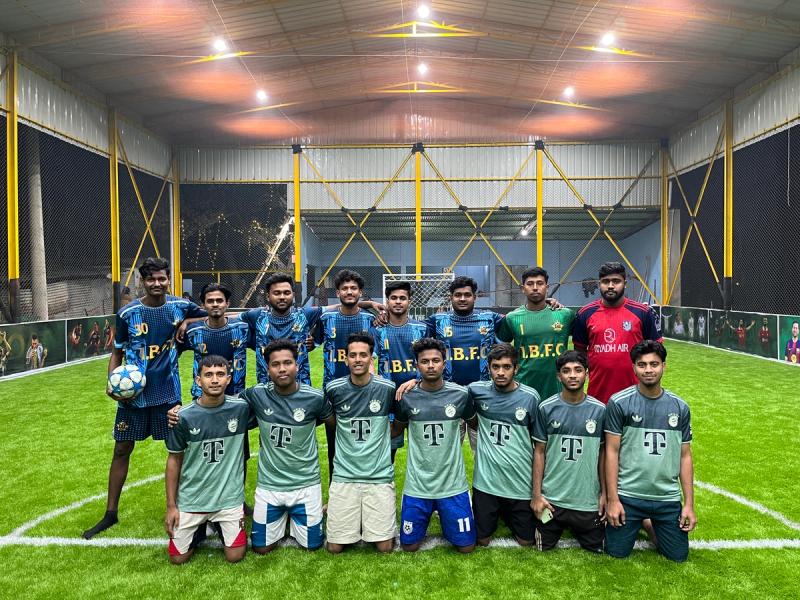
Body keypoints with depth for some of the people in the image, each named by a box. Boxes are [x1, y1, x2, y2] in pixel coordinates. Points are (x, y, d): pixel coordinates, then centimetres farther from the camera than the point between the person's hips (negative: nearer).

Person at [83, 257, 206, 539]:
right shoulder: (127, 313, -6)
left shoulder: (179, 306, -4)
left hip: (168, 391, 0)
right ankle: (111, 513, 24)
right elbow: (117, 353, 2)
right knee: (122, 450, 9)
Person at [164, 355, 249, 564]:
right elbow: (174, 460, -1)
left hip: (230, 497, 0)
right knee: (177, 558, 6)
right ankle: (201, 528, 35)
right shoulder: (184, 417, -13)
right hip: (191, 499, 1)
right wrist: (171, 505, -1)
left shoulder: (241, 408, -13)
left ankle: (221, 526, 29)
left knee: (235, 556, -1)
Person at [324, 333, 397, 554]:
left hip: (380, 475, 0)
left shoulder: (388, 388, -6)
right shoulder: (334, 389, -5)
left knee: (385, 547, 1)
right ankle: (353, 523, 31)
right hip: (344, 475, 1)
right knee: (334, 548, 3)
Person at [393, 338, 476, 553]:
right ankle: (427, 517, 39)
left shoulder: (460, 394, -8)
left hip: (453, 484, 0)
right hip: (417, 484, 1)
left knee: (466, 546, 8)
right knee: (409, 546, 10)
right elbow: (396, 429, 10)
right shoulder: (406, 397, -7)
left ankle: (445, 516, 36)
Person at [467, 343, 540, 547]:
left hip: (521, 482, 0)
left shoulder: (530, 397, -10)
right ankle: (497, 512, 40)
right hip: (486, 480, 1)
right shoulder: (476, 390, -7)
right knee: (482, 539, 11)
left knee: (525, 541, 13)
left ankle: (508, 513, 41)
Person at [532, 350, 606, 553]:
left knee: (597, 547, 11)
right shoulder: (546, 408, -7)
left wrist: (604, 493, 3)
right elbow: (539, 452, -2)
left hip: (588, 500, 1)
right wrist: (536, 494, -4)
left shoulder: (599, 410, -5)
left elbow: (602, 454, 3)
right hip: (551, 498, 0)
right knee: (545, 547, 11)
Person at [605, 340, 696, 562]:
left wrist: (689, 504, 3)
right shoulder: (619, 402, -8)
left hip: (668, 498, 3)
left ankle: (649, 525, 36)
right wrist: (612, 499, -10)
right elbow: (612, 451, -7)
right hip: (628, 496, -3)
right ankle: (635, 524, 33)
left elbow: (685, 456, 7)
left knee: (678, 556, 7)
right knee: (617, 552, 1)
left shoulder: (680, 407, 3)